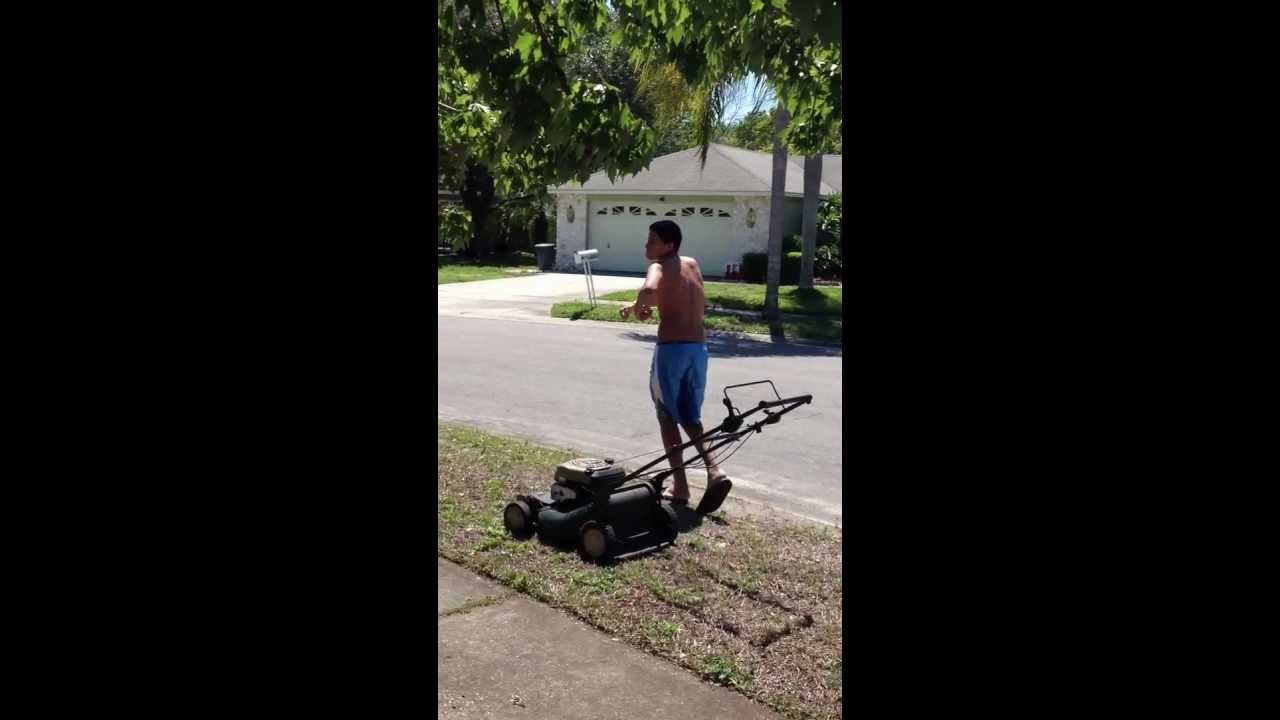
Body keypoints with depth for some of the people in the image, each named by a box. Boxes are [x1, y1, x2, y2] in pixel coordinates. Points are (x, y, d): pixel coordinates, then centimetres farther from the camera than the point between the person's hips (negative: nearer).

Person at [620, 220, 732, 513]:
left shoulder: (660, 267, -5)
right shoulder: (692, 264, 17)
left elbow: (650, 290, -29)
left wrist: (637, 308, -10)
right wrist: (648, 306, 24)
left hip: (672, 348, -6)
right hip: (698, 348, 6)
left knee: (668, 417, 9)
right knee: (690, 416, 17)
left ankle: (680, 485, 10)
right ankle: (714, 471, -3)